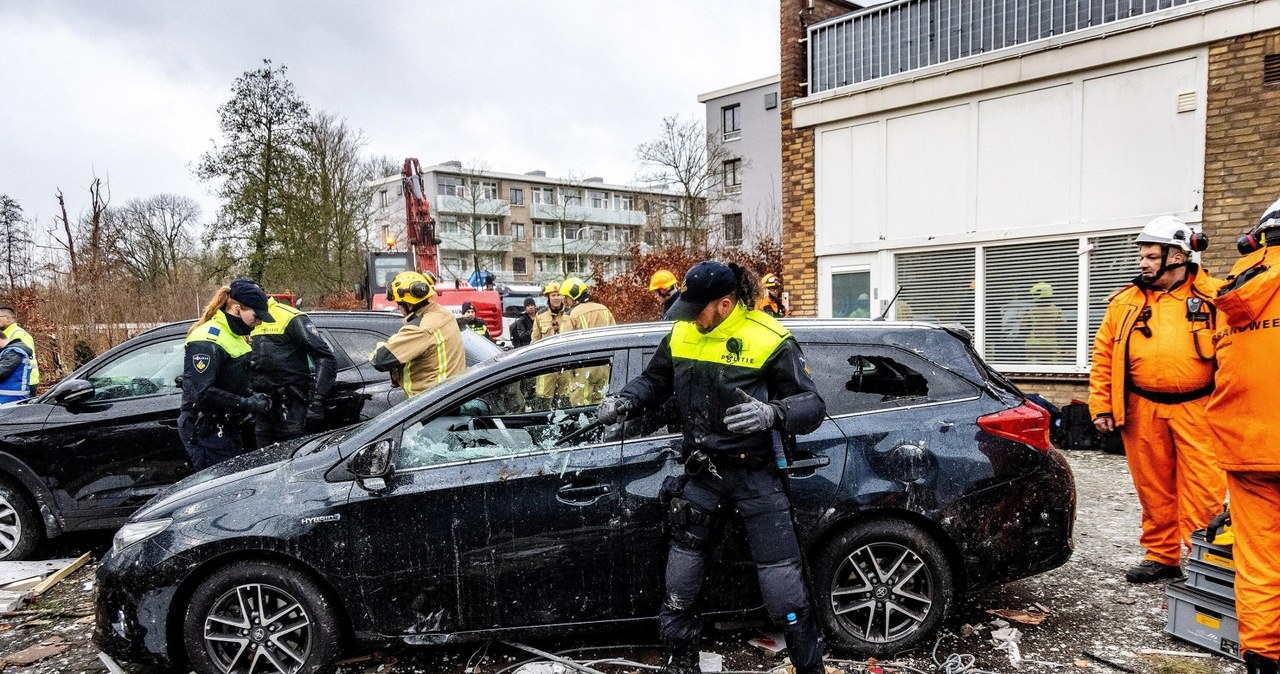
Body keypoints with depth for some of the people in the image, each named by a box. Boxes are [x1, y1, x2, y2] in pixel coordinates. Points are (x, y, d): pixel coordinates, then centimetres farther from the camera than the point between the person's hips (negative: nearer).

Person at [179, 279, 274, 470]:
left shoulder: (234, 336, 13)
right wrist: (247, 404, -21)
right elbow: (203, 393, -24)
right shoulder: (207, 341, -18)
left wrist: (252, 397, 4)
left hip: (227, 428, 9)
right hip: (205, 432, -9)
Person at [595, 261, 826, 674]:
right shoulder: (680, 335, -1)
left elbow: (812, 404, -18)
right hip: (702, 472, 5)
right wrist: (623, 402, -6)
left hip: (755, 474, -5)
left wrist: (772, 413, -39)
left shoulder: (769, 341, -16)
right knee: (682, 569, 14)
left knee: (782, 581, -1)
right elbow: (654, 381, 14)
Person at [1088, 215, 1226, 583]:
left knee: (1203, 489, -2)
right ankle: (1161, 556, 24)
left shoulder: (1214, 297, 2)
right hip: (1143, 410, 3)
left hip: (1197, 409, -2)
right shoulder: (1125, 303, 9)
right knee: (1154, 488, 10)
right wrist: (1101, 407, 3)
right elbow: (1103, 357, 9)